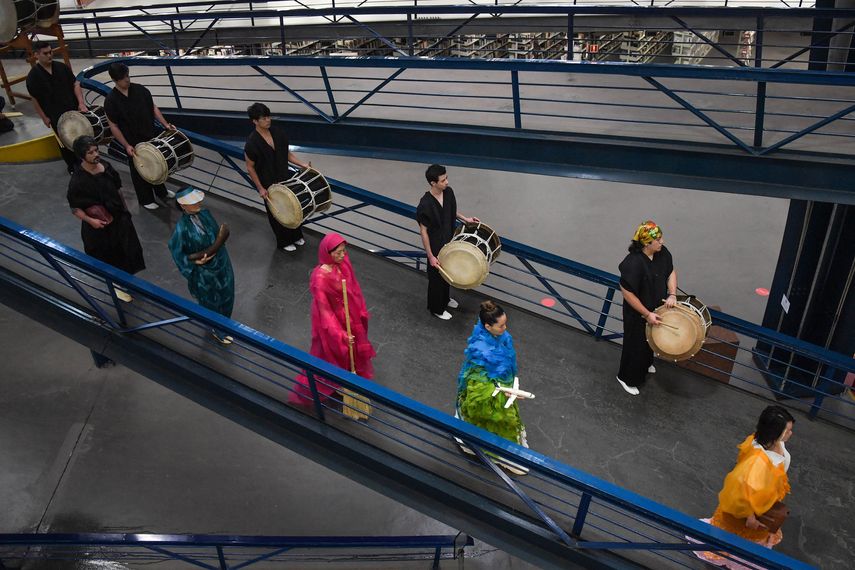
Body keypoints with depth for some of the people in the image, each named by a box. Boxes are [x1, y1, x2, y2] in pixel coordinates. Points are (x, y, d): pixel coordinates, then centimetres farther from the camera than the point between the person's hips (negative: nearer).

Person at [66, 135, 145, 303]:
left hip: (119, 218, 6)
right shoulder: (78, 180, -24)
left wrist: (125, 210, 13)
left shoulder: (105, 166, -8)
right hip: (100, 226, -5)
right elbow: (75, 208, -14)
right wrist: (90, 220, -28)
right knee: (109, 257, 14)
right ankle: (116, 286, 38)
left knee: (127, 249, 20)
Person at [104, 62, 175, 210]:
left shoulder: (140, 90, -5)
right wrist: (126, 146, -16)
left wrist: (165, 124, -8)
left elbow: (153, 108, 3)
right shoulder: (111, 100, -17)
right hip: (133, 143, -5)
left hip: (152, 136, 5)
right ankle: (146, 200, 30)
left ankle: (161, 192, 45)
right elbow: (113, 126, -12)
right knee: (139, 171, 12)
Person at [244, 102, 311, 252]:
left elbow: (287, 153, 5)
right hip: (269, 184, -5)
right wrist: (260, 188, -14)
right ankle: (284, 242, 36)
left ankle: (296, 236, 44)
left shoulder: (277, 132, -7)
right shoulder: (252, 142, -23)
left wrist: (302, 164, -6)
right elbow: (250, 168, -13)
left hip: (285, 178, 5)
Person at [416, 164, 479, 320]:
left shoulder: (449, 192, -10)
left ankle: (445, 298, 51)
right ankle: (436, 309, 34)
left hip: (449, 241, 7)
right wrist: (430, 256, -20)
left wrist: (464, 218, 0)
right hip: (436, 246, -7)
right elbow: (423, 231, -22)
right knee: (436, 277, 12)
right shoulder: (425, 204, -30)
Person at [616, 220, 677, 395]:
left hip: (657, 307, 7)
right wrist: (647, 314, -24)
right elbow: (627, 293, -29)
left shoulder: (662, 252, -13)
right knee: (636, 344, 12)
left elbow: (671, 271, 4)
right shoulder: (633, 263, -35)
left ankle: (646, 364, 59)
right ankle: (627, 378, 35)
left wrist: (672, 294, -11)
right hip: (638, 314, -7)